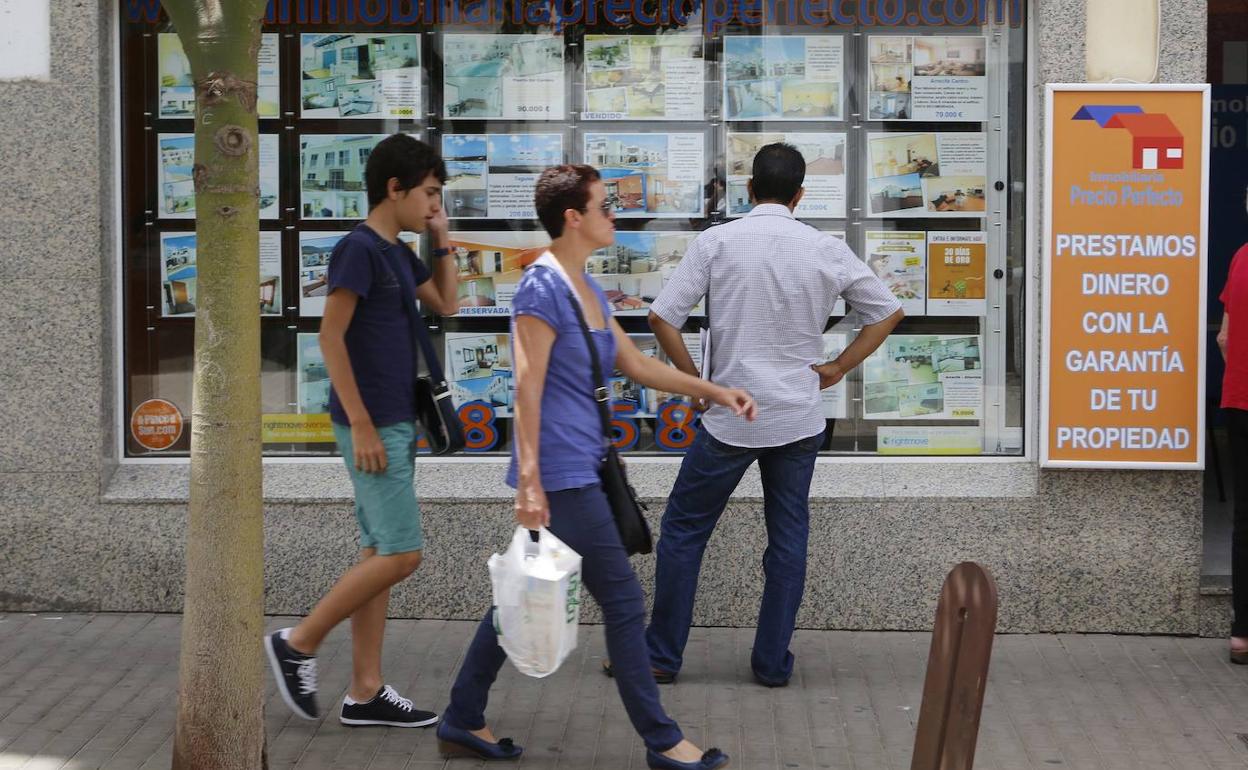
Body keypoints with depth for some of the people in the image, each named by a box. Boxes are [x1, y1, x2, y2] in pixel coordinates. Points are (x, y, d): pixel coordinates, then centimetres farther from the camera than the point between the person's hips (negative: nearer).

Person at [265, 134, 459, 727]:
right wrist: (361, 423, -19)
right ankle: (298, 644, 3)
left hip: (396, 423, 9)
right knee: (401, 554, -9)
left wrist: (442, 240, 14)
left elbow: (445, 305, 28)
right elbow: (330, 336, -18)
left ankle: (365, 692, 12)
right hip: (372, 426, -9)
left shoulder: (399, 254, 13)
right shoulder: (358, 249, -14)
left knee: (380, 553, 9)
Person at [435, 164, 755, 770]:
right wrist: (529, 482, -22)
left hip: (581, 465, 9)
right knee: (623, 600, -2)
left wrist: (714, 391, 19)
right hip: (562, 474, -9)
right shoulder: (543, 288, -15)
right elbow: (528, 389, -19)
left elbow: (634, 364, 21)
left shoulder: (587, 289, 13)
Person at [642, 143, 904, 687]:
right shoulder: (827, 250, 1)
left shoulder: (717, 242, -6)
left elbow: (662, 318, -10)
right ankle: (773, 662, 15)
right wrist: (837, 367, 9)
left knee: (683, 530, 10)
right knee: (788, 536, 12)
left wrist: (693, 380, 1)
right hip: (799, 418, 2)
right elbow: (888, 312, 8)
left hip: (730, 417, -2)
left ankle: (661, 655, 13)